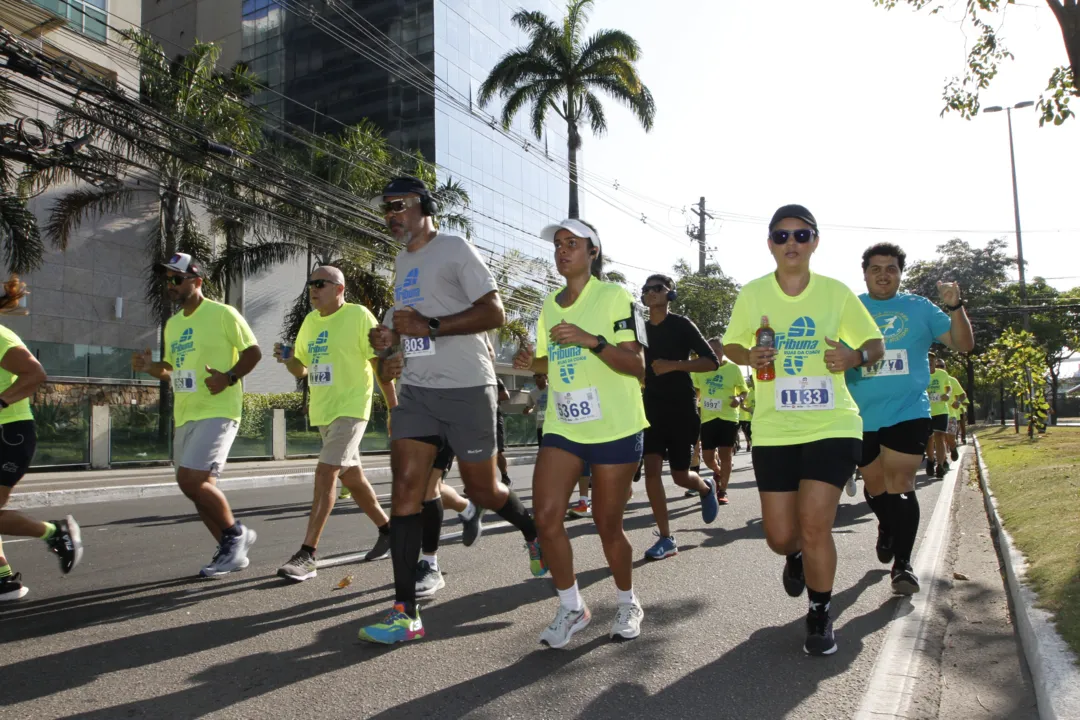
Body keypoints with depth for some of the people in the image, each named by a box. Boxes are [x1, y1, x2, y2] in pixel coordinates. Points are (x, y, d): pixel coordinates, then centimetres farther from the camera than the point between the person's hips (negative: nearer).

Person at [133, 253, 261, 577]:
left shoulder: (223, 314, -7)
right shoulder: (172, 324, 17)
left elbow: (253, 352, -6)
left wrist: (229, 377, -20)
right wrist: (149, 366, 4)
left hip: (217, 412, -8)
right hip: (184, 416, 9)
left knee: (191, 480, -19)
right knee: (200, 488, 10)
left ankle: (235, 532, 4)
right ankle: (232, 551, 23)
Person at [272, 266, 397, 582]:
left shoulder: (359, 316, -11)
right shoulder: (310, 321, 9)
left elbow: (380, 364, -10)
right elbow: (302, 369, 17)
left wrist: (394, 410, -11)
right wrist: (287, 359, -6)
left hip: (350, 409, -8)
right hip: (323, 411, 8)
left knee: (325, 474, -17)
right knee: (351, 478, 16)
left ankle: (307, 555, -13)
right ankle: (387, 530, 34)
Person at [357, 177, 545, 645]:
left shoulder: (455, 250, -6)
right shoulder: (402, 261, 17)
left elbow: (494, 312, -15)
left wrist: (429, 326, -22)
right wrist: (390, 339, 9)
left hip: (466, 388, -6)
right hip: (416, 390, 7)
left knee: (481, 489, 5)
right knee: (406, 487, -5)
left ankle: (536, 534, 38)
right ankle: (405, 611, -1)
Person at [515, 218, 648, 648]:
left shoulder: (614, 297, -8)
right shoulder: (549, 306, 12)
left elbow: (637, 365, -14)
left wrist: (591, 340, -28)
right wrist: (532, 363, -2)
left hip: (614, 428, -5)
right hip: (562, 427, 5)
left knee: (607, 524, 4)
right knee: (546, 517, -6)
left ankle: (627, 603, 30)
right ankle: (570, 608, 14)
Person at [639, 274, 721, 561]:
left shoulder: (681, 325, -5)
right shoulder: (641, 329, 9)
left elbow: (712, 361, -11)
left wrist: (674, 365, -22)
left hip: (682, 406, -4)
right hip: (653, 406, 4)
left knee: (680, 475, 2)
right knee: (651, 469, -9)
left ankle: (707, 488, 39)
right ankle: (666, 538, -1)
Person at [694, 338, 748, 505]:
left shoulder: (733, 368, -3)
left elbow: (744, 390, 5)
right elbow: (695, 390, 16)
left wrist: (739, 399, -17)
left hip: (728, 417, -2)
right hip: (707, 418, 2)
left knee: (725, 454, -2)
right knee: (708, 457, 3)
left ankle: (723, 491, 10)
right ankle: (718, 472, 38)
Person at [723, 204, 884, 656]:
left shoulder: (837, 292, -2)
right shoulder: (752, 294, 0)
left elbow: (876, 344, 8)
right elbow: (731, 346, 11)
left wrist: (855, 355, -15)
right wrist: (750, 356, -12)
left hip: (832, 425, -1)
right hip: (774, 430, 2)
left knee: (814, 525, -11)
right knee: (780, 537, 6)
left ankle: (820, 617, 16)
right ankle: (797, 557, 46)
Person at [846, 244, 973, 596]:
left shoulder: (919, 308, 3)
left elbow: (964, 344, 2)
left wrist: (955, 306, -15)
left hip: (908, 412, -1)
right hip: (862, 416, 2)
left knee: (901, 485, -9)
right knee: (874, 485, 16)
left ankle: (902, 563, 0)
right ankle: (887, 528, 46)